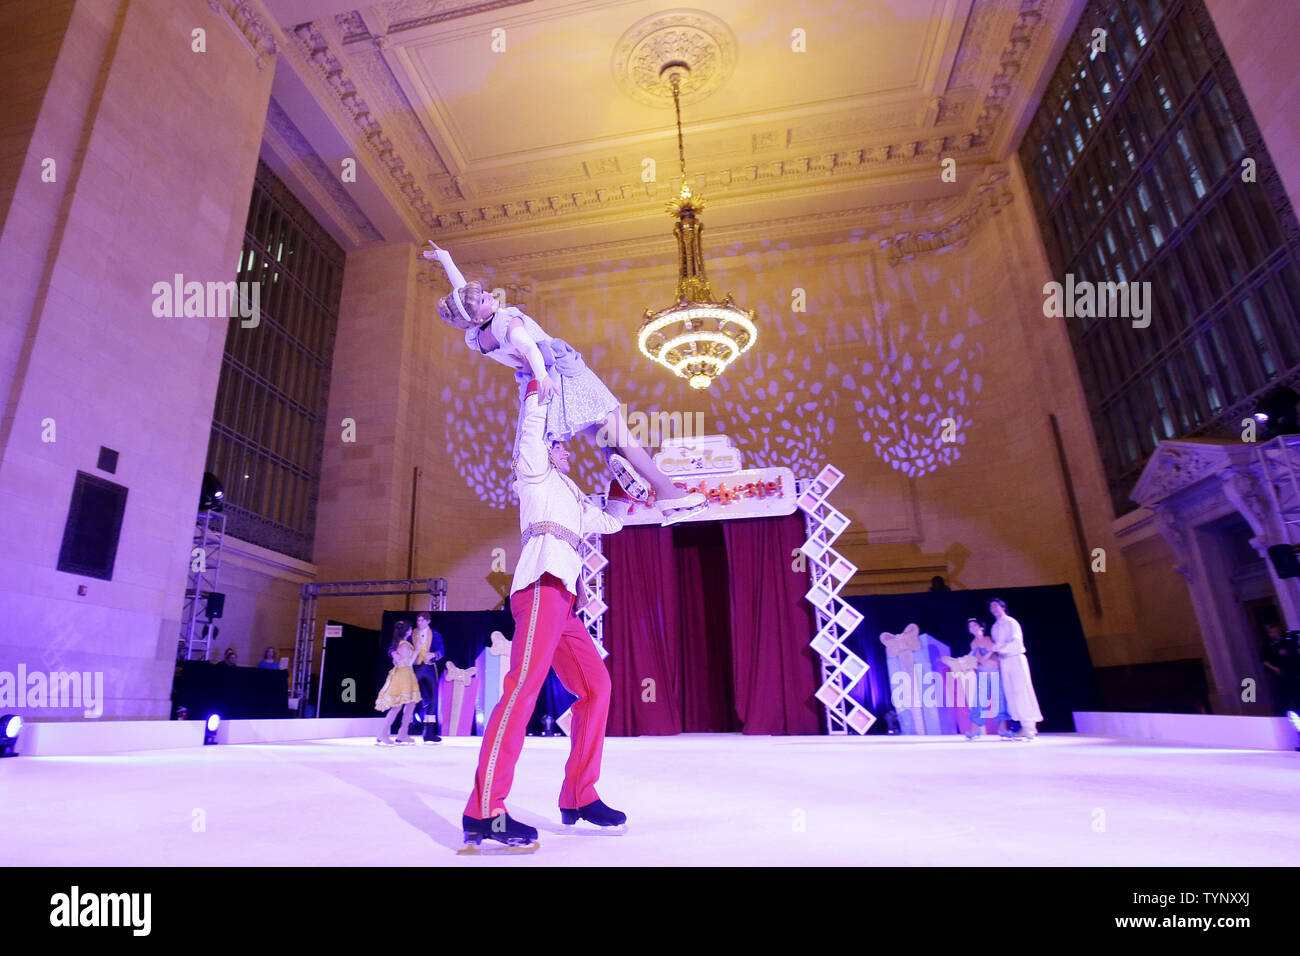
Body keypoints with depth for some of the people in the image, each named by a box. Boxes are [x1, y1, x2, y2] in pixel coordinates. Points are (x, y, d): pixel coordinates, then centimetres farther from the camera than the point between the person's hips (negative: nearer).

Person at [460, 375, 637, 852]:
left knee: (596, 686, 2)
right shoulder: (535, 471, 17)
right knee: (526, 681, -22)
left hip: (562, 600, 9)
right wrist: (538, 381, 15)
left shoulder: (573, 500, 36)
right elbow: (532, 427, 5)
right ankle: (483, 812, -27)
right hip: (544, 582, -9)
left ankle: (578, 797, 7)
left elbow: (610, 521, 40)